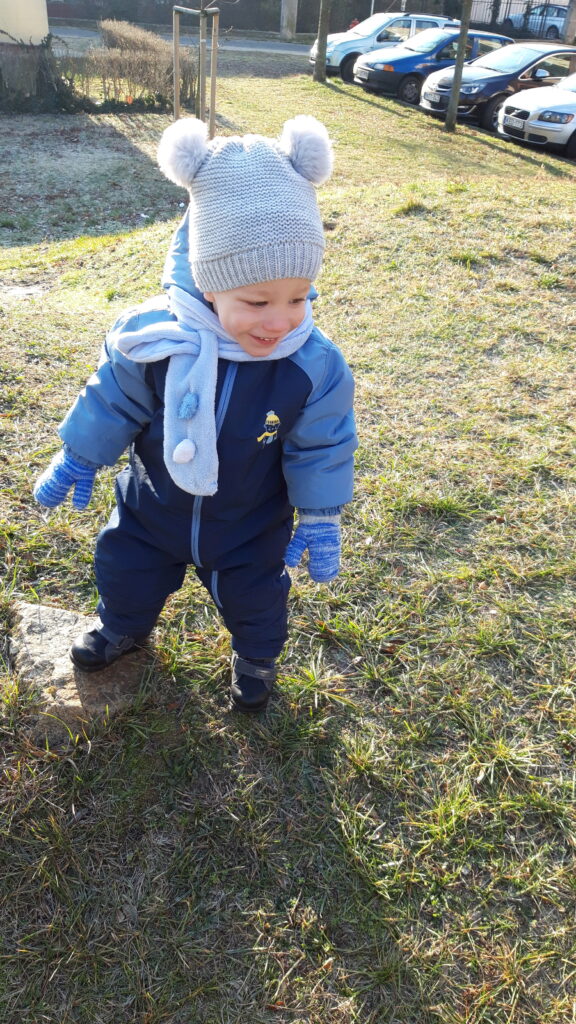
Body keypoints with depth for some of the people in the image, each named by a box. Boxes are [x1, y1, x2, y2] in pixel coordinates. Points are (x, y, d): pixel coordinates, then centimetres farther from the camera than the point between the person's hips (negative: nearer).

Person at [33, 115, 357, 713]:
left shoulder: (313, 366, -27)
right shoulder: (153, 338, -27)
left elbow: (321, 448, -12)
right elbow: (113, 401, -9)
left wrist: (320, 520, -5)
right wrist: (76, 461, 2)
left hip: (251, 527, -1)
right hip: (153, 509, 2)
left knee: (253, 597, 20)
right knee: (124, 570, 24)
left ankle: (255, 656, 54)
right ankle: (122, 627, 59)